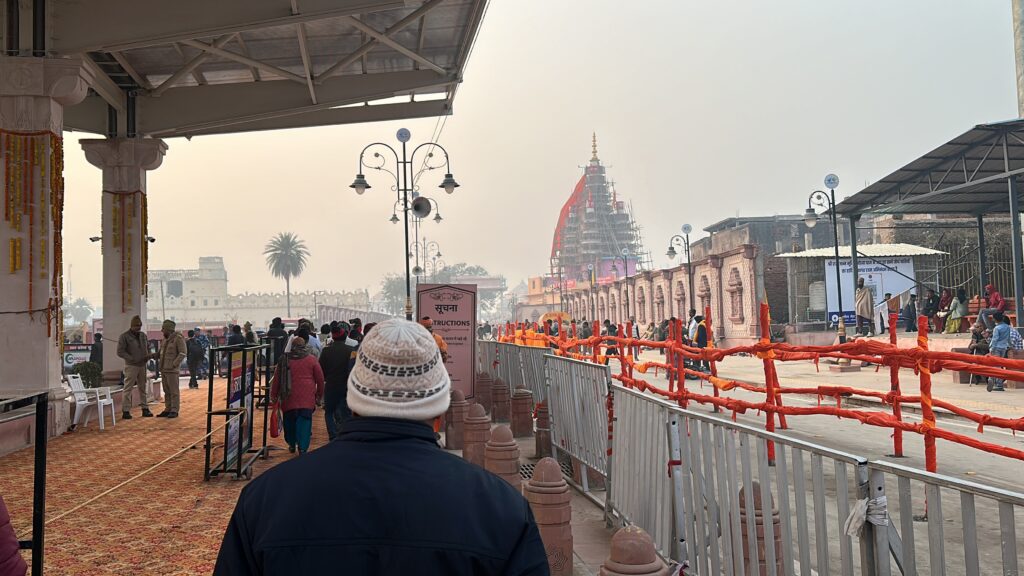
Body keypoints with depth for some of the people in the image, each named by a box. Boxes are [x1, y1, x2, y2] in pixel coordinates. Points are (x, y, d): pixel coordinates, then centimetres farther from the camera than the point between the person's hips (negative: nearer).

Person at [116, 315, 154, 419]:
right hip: (131, 366, -6)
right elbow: (120, 352, -9)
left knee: (143, 388, 10)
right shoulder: (124, 336, -5)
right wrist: (132, 359, -17)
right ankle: (125, 411, -3)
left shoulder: (143, 335, 12)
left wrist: (148, 356, 1)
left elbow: (148, 347, 22)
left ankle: (145, 409, 16)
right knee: (128, 388, -5)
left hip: (143, 365, 6)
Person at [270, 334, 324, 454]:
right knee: (305, 420, -1)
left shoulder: (284, 360, 3)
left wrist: (274, 395, 17)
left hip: (289, 397, 2)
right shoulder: (311, 359, 0)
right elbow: (320, 379, 3)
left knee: (290, 420, 17)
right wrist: (319, 395, 15)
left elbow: (277, 379, 6)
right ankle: (302, 447, -9)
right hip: (307, 398, -2)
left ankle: (292, 444, 28)